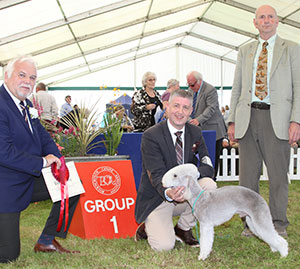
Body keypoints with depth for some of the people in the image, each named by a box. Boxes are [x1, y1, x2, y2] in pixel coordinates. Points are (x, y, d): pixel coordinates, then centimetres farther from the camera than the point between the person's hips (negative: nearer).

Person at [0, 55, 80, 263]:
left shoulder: (27, 105, 9)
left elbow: (44, 137, 13)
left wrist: (58, 160, -6)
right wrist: (42, 162, -20)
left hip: (31, 180, 9)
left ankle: (47, 241, 12)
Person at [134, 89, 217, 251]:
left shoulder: (195, 133, 2)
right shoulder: (151, 136, -15)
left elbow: (207, 166, -3)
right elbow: (157, 174, -21)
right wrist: (168, 193, -43)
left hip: (185, 193, 5)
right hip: (157, 199, -5)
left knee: (209, 184, -25)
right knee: (164, 245, -24)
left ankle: (183, 228, -3)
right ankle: (147, 227, 14)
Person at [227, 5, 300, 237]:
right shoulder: (245, 51, 17)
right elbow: (237, 88, 15)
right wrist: (232, 120, 6)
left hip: (277, 117, -3)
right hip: (248, 116, 3)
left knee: (278, 174, 1)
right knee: (248, 174, 5)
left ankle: (279, 224, 14)